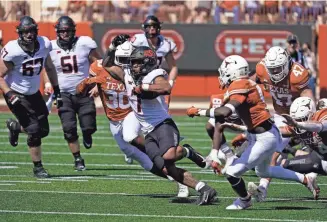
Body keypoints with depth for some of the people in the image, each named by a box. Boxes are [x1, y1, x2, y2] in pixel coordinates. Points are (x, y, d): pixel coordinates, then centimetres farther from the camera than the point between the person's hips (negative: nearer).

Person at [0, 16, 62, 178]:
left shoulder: (44, 45, -9)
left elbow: (49, 68, 9)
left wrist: (56, 90, 10)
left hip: (34, 93, 6)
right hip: (17, 95, -6)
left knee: (43, 130, 9)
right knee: (34, 130, -11)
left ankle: (15, 126, 37)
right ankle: (38, 167, 4)